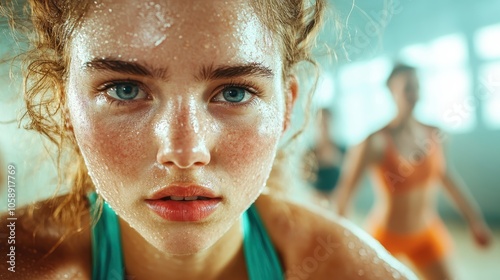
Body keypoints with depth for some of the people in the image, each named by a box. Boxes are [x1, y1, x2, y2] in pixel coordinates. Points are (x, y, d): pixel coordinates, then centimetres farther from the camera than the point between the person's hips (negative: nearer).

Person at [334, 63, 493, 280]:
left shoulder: (433, 134, -6)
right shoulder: (376, 142, -23)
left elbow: (446, 176, 9)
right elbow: (346, 189, -23)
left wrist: (475, 219, 15)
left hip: (426, 232, 5)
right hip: (385, 235, -5)